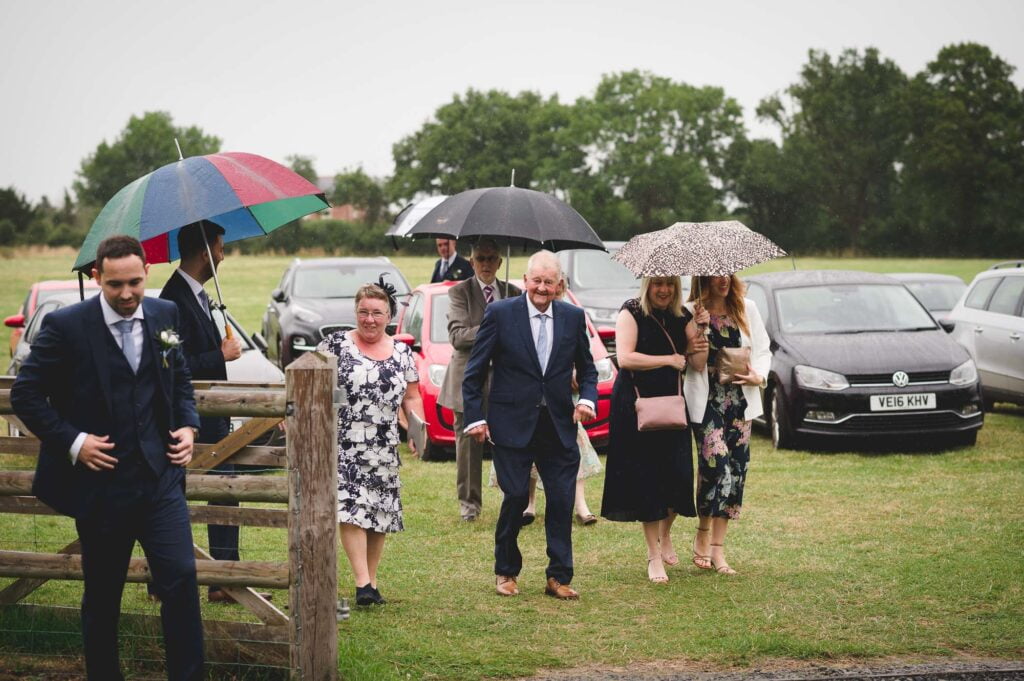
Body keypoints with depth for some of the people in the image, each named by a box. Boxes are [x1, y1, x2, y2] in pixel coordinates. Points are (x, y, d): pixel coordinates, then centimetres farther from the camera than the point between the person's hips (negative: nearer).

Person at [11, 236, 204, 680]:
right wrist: (73, 442, -14)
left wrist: (188, 425, 2)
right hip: (100, 482, -2)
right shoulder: (65, 326, -10)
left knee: (181, 580, -7)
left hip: (160, 475, 3)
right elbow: (26, 395, -5)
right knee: (102, 596, 11)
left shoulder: (164, 315, 3)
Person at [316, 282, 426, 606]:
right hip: (342, 445, -4)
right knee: (351, 510, -14)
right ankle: (362, 583, -16)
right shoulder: (336, 344, 1)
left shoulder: (402, 353, 10)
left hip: (383, 451, 4)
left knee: (379, 515, 7)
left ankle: (372, 582, 17)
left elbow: (411, 398, 14)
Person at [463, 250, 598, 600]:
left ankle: (558, 578, 10)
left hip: (558, 425, 3)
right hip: (512, 424, -3)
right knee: (516, 497, -2)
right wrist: (475, 417, -5)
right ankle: (506, 572, 18)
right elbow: (475, 371, 0)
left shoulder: (573, 317, 6)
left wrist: (587, 398, -4)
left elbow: (587, 368, 16)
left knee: (562, 500, 0)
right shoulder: (500, 314, -3)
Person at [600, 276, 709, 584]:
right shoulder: (632, 312, -7)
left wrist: (699, 348, -15)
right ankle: (654, 556, 7)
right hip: (636, 406, -4)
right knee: (647, 478, -2)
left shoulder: (682, 317, 7)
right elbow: (625, 358, -19)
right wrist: (669, 360, -16)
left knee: (679, 475, -1)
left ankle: (665, 535, 27)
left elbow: (697, 365, 6)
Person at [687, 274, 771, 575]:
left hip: (740, 398, 4)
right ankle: (703, 536, 5)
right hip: (707, 399, -4)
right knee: (715, 461, -17)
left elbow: (762, 349, 13)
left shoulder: (746, 308, 8)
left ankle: (717, 548, 10)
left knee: (736, 470, 2)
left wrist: (759, 376, -5)